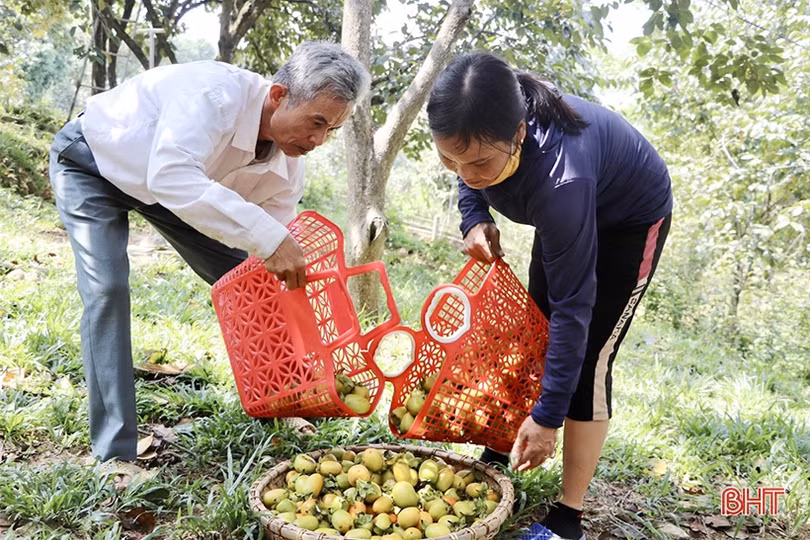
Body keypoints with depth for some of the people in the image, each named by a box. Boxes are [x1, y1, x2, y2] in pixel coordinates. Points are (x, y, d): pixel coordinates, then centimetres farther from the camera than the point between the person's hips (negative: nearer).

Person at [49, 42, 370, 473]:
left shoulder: (287, 167, -19)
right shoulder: (215, 93, -39)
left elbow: (280, 272, -15)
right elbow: (170, 177, -55)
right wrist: (265, 235, -60)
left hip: (165, 181, 6)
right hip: (91, 162, -5)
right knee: (107, 289, -23)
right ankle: (115, 454, -13)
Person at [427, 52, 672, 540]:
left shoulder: (559, 182, -44)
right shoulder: (482, 138, -27)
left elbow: (573, 305, -36)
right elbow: (470, 176, 0)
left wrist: (549, 417, -31)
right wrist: (475, 219, -22)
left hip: (631, 219, -7)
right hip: (570, 213, 7)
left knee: (587, 360, -11)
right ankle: (502, 454, 27)